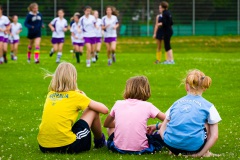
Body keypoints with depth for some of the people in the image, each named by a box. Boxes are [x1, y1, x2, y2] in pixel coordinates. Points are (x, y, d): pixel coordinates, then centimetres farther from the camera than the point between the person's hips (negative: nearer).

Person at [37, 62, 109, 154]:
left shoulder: (50, 94, 12)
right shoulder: (75, 96, 0)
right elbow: (105, 110, 6)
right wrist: (84, 98, 21)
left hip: (43, 146, 5)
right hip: (66, 146, -5)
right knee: (93, 110, 14)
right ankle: (100, 142, 36)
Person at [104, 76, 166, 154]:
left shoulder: (118, 104, 7)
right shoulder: (147, 106, 0)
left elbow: (106, 124, 21)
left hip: (119, 148, 1)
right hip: (140, 149, -1)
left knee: (110, 128, 31)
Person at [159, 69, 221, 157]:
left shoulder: (176, 103, 22)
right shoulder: (208, 106, 13)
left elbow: (162, 129, 21)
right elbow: (214, 136, 5)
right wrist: (201, 153, 4)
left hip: (172, 145, 3)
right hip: (194, 146, -3)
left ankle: (176, 152, 18)